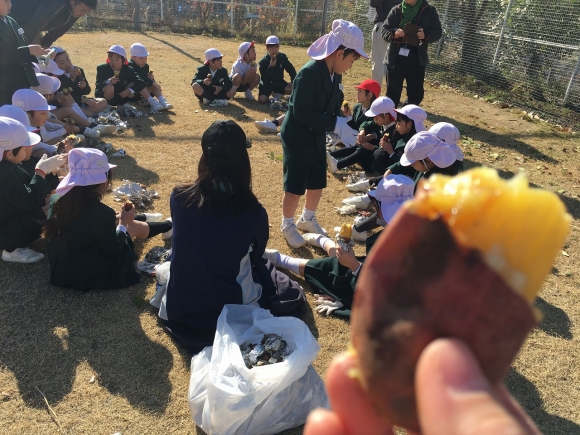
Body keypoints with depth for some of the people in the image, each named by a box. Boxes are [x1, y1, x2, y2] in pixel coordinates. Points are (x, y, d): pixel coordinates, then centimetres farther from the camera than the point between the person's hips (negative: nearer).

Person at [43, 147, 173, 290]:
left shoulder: (55, 199, -12)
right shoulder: (101, 213, -32)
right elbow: (113, 252, -17)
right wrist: (124, 224, -3)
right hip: (88, 275, -6)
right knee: (134, 227, 11)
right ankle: (170, 225, 41)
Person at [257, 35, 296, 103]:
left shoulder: (282, 57, -6)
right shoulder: (263, 61, -16)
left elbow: (291, 70, 1)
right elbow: (263, 79, -24)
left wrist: (293, 81, -13)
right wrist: (270, 67, -34)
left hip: (279, 82, 3)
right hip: (267, 83, -3)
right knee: (262, 100, -28)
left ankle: (277, 93, 5)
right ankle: (270, 92, 8)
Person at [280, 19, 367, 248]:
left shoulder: (335, 74, 1)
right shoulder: (309, 73, -25)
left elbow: (334, 107, 7)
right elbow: (301, 112, -29)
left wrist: (344, 125, -12)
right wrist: (336, 125, -30)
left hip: (317, 138, 8)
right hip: (297, 138, -8)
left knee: (317, 183, 17)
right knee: (295, 187, 2)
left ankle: (307, 219, 40)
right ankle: (287, 225, 25)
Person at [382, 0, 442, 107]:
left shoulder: (429, 10, 2)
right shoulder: (396, 10, 4)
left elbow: (438, 32, 3)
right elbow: (384, 30, 5)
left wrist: (426, 35, -19)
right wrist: (393, 34, -17)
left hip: (417, 60, 0)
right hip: (395, 58, 0)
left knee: (415, 93, 4)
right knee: (392, 92, 7)